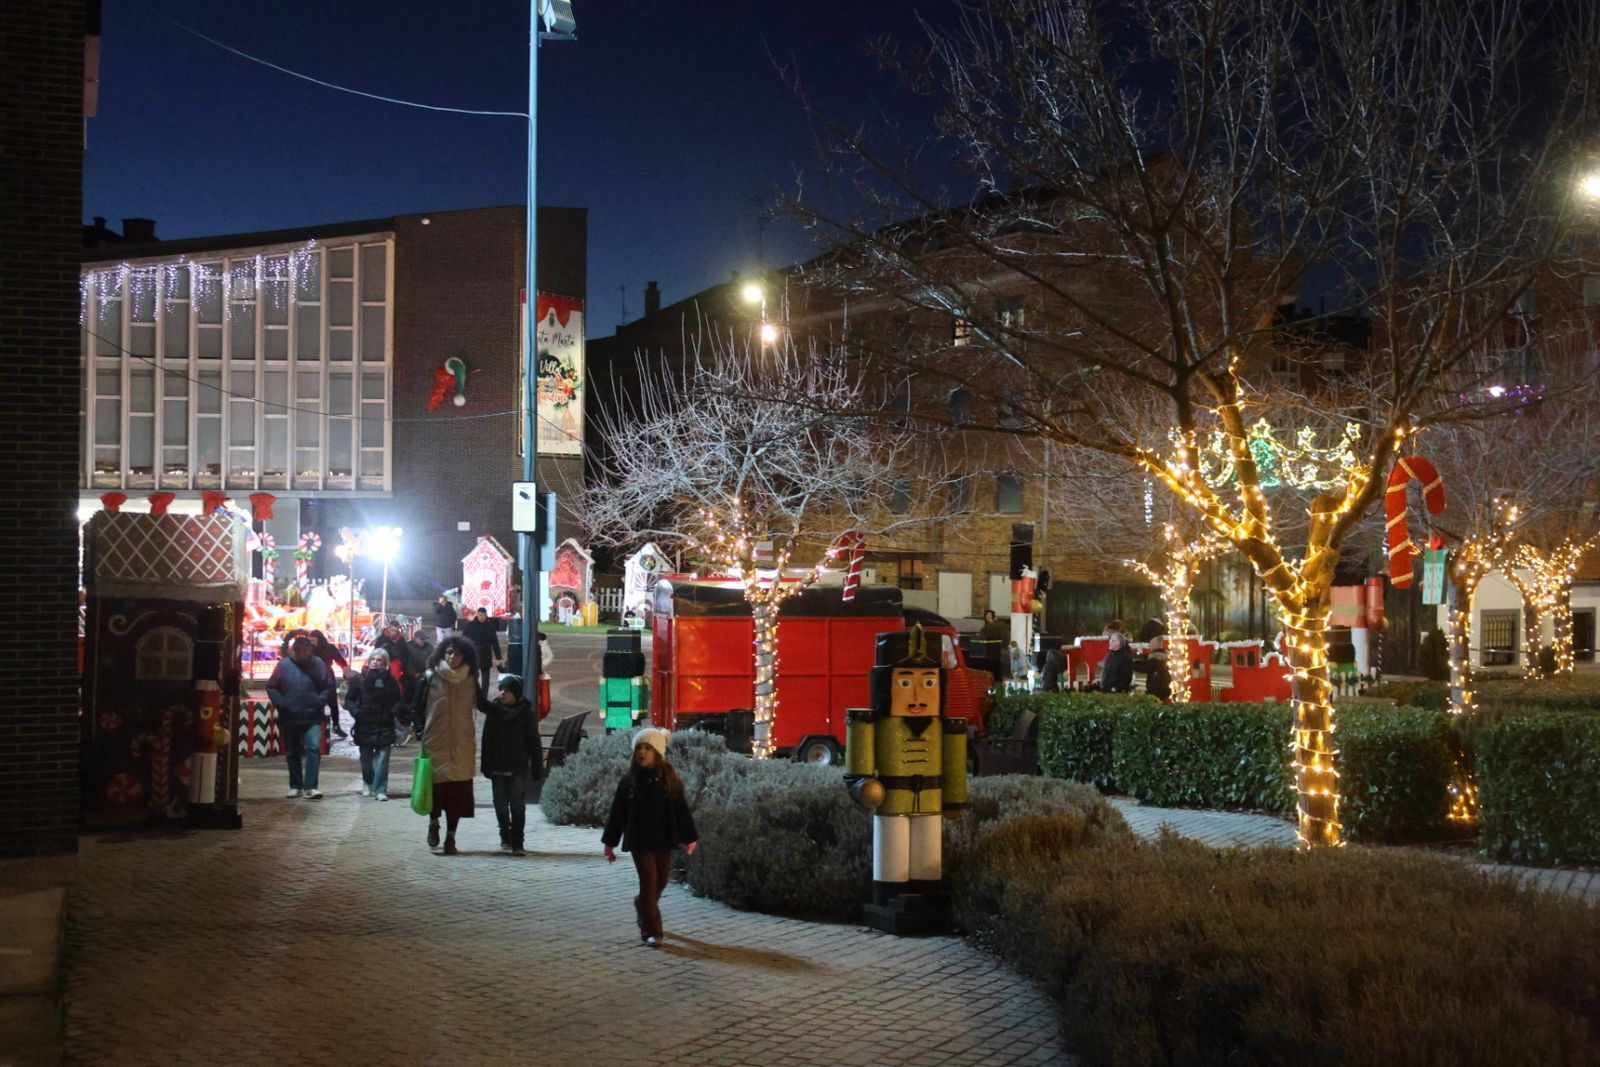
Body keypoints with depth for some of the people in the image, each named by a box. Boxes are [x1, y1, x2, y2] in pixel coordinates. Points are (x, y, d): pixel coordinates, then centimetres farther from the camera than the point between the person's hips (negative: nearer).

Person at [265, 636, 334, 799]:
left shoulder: (318, 664, -3)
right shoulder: (284, 665, -3)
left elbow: (328, 687, 3)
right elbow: (271, 687, 2)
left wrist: (319, 702, -10)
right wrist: (281, 704, -7)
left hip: (312, 718, -2)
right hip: (289, 718, 2)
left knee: (313, 748, -16)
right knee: (292, 753, 12)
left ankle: (310, 787, -19)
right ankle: (296, 786, 25)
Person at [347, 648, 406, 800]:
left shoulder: (390, 680, -1)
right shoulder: (359, 679, 1)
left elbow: (397, 702, 6)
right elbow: (349, 699, 6)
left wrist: (396, 711, -14)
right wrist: (355, 712, -11)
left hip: (384, 726, -1)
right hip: (364, 725, 1)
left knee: (382, 758, -8)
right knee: (366, 758, 12)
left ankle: (380, 789, -4)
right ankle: (368, 784, 36)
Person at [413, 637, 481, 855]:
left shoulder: (470, 681, 5)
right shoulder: (430, 678, 0)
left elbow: (481, 704, 17)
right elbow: (418, 708, 5)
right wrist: (421, 731, -1)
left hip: (462, 745, 1)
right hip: (435, 744, -1)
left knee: (458, 791, 0)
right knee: (436, 786, -1)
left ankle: (451, 837, 11)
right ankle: (433, 822, 29)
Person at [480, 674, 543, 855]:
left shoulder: (526, 714, -3)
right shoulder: (493, 712, 5)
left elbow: (534, 743, -3)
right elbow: (487, 742, 6)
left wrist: (537, 769, -7)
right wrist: (487, 766, 1)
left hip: (519, 769, -3)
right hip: (498, 769, 3)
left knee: (518, 805, -6)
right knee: (500, 805, 9)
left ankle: (517, 843, -5)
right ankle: (505, 836, 26)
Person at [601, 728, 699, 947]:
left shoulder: (670, 779, -1)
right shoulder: (629, 780, -3)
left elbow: (681, 810, 2)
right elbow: (617, 812, 1)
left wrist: (689, 838, 1)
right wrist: (609, 842, 3)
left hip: (664, 840, 2)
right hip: (640, 841, -2)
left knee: (660, 881, 11)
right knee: (649, 882, -5)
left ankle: (642, 906, 41)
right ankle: (651, 931, -1)